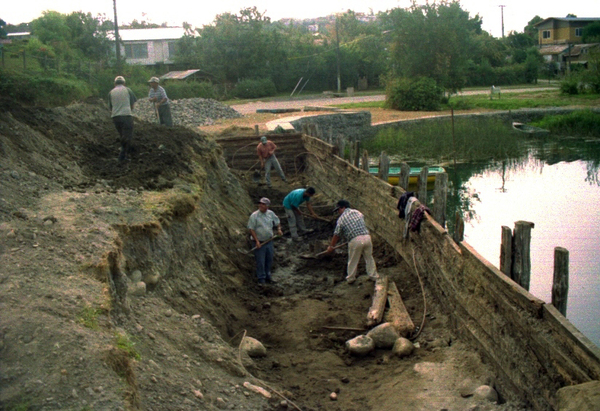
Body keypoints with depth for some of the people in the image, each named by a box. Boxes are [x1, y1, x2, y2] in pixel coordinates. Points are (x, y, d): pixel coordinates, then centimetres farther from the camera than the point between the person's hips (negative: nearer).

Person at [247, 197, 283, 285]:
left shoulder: (271, 214, 3)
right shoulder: (254, 216, -13)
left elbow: (277, 222, 21)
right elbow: (251, 229, -13)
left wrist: (279, 229, 2)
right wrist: (257, 241, -19)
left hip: (269, 241, 5)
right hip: (259, 242, -5)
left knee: (269, 260, 15)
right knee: (260, 262, 0)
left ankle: (267, 277, 31)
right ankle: (261, 279, 13)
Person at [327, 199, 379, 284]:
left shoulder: (341, 219, 3)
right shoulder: (357, 212, 13)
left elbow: (336, 235, 8)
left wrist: (331, 246, 21)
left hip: (355, 240, -3)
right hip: (366, 237, 4)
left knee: (353, 260, 13)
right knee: (369, 258, 18)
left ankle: (351, 278, 27)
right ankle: (374, 276, 27)